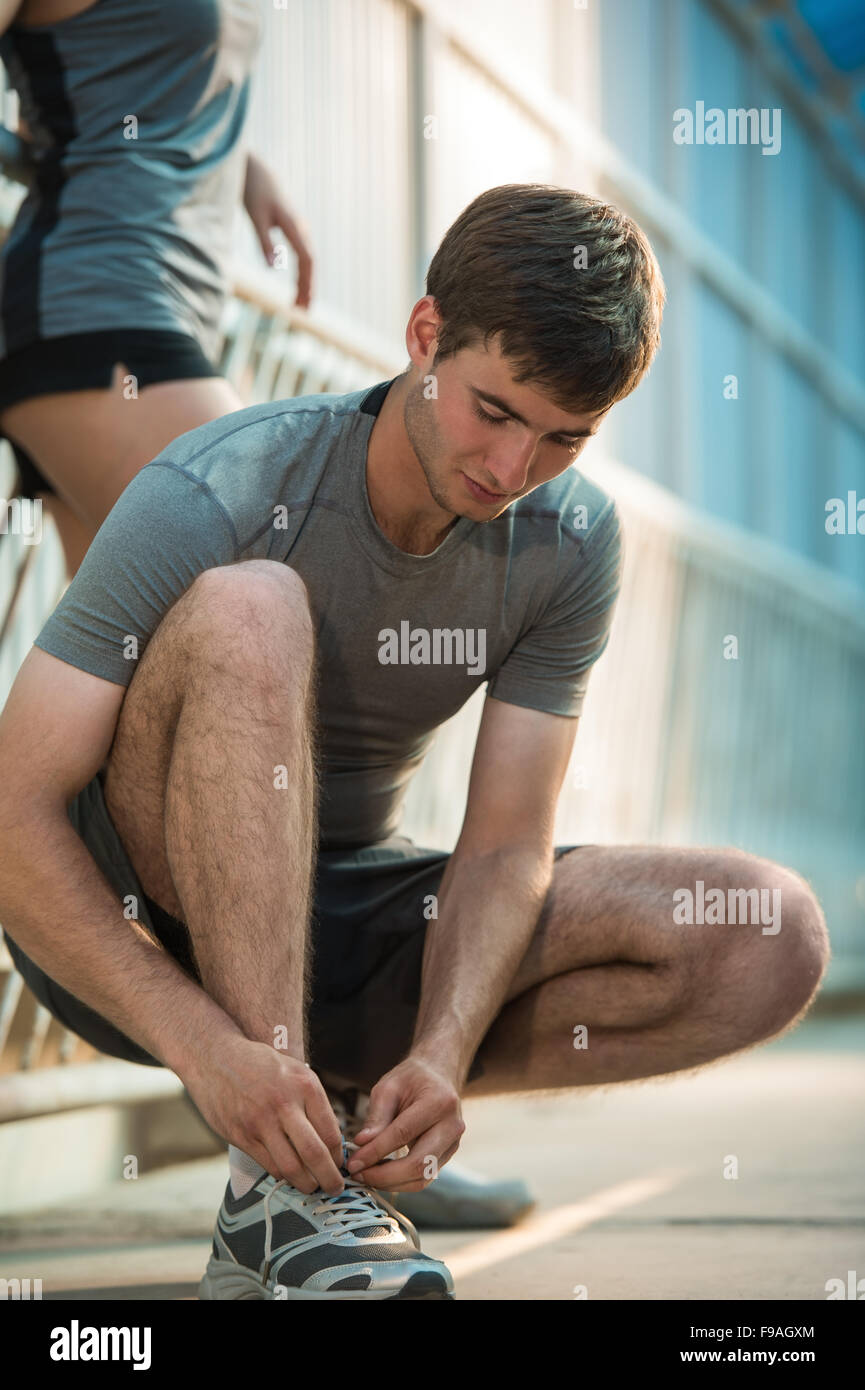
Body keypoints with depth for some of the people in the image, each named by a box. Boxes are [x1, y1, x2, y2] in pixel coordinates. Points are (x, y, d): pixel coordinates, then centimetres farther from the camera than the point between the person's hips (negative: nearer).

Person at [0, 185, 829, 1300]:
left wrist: (439, 1056, -30)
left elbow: (504, 848, -10)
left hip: (333, 929, 4)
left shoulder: (571, 544, -8)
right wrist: (207, 1048, -36)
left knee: (774, 944, -14)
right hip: (136, 924, -4)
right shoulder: (212, 497, -22)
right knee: (250, 610, -35)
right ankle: (276, 1190, -35)